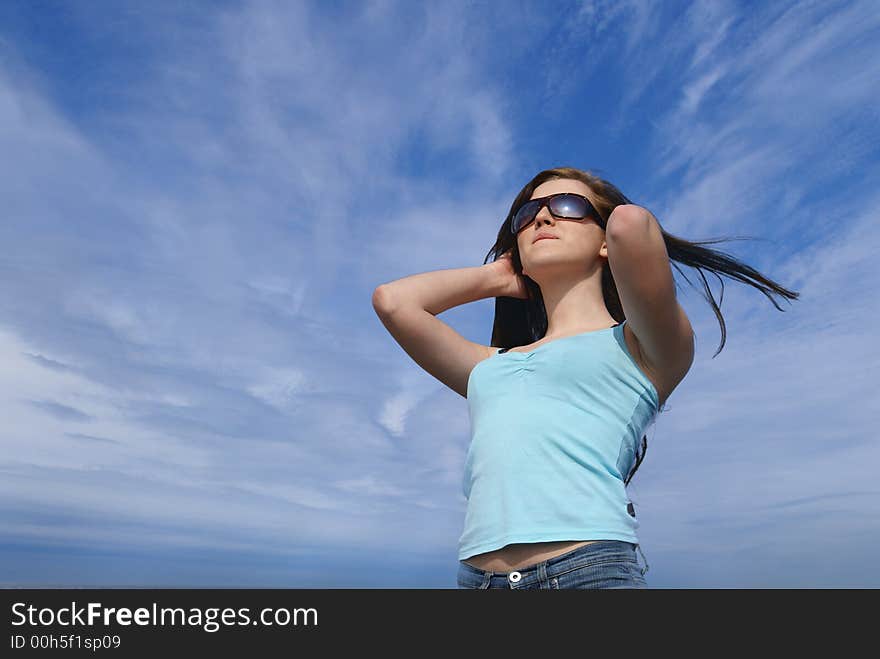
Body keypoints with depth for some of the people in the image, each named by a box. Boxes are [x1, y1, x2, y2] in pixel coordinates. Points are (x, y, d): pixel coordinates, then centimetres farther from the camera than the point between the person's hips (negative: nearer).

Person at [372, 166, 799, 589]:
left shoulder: (638, 347, 6)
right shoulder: (490, 367, 20)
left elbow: (630, 222, -11)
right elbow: (393, 300, 17)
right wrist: (497, 277, 24)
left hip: (593, 570, -4)